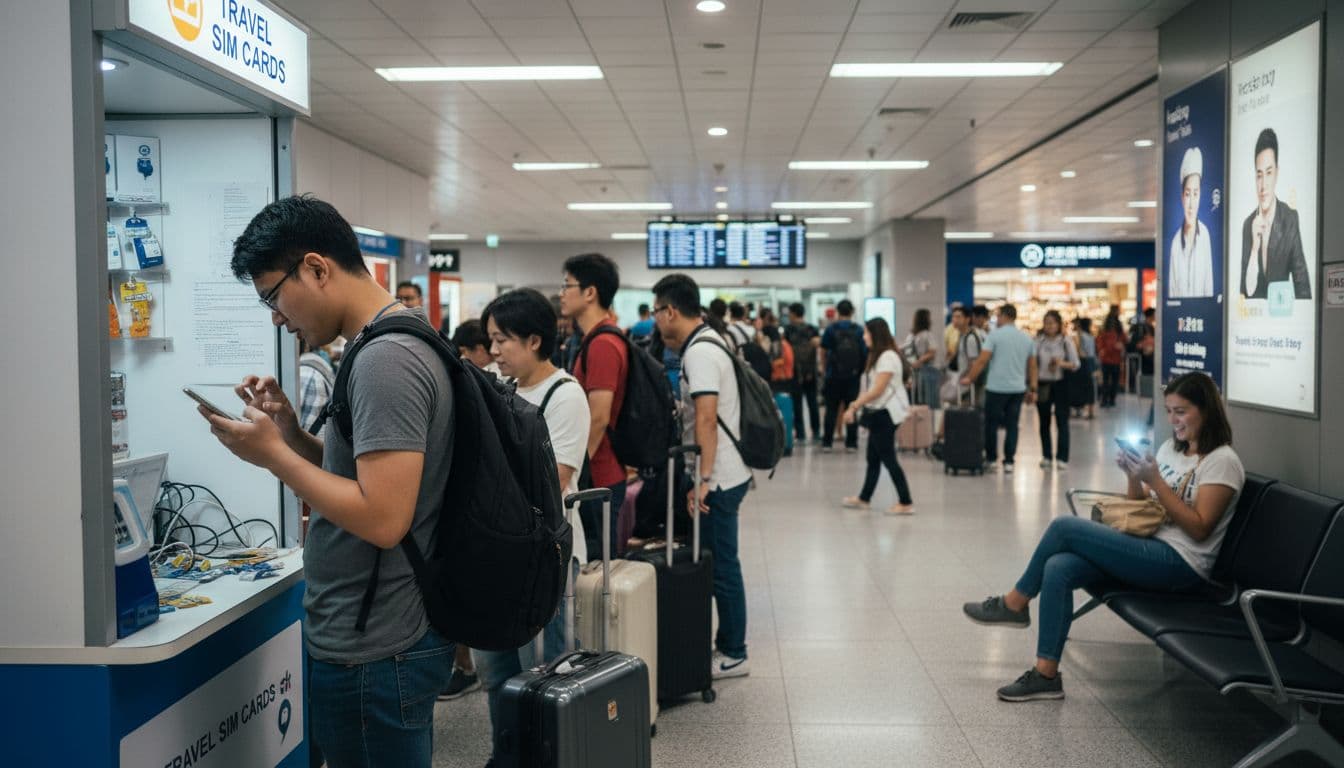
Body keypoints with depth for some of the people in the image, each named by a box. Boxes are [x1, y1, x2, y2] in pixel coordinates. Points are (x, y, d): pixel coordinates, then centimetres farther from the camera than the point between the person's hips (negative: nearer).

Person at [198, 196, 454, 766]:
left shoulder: (385, 360, -21)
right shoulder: (399, 343, 10)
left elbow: (383, 518, -26)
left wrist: (272, 454, -17)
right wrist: (291, 431, 2)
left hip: (371, 654, -10)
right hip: (385, 635, 10)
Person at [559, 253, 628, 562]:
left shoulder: (602, 344, -19)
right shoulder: (600, 339, 13)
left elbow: (598, 418, -23)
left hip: (597, 477, -10)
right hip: (599, 473, 10)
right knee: (598, 555, 15)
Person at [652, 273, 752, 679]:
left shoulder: (700, 353, -18)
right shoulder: (705, 342, 13)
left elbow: (706, 419, -26)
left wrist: (702, 479, -27)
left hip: (718, 478, -10)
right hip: (724, 474, 10)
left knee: (722, 566, 0)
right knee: (721, 564, 16)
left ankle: (733, 656, 11)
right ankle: (728, 643, 27)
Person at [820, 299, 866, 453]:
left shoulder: (831, 329, -3)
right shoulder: (859, 330, -2)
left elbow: (822, 352, 1)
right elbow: (865, 353, 0)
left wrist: (825, 368, 16)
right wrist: (861, 370, 16)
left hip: (834, 375, 0)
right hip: (853, 375, 0)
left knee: (831, 410, 7)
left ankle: (827, 442, 7)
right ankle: (851, 443, 6)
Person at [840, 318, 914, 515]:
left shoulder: (888, 357, -16)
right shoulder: (878, 356, 15)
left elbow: (877, 390, -20)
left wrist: (855, 406, -17)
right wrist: (857, 404, 6)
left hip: (885, 414, -10)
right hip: (878, 413, 10)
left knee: (888, 458, -6)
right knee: (873, 458, 15)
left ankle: (906, 503, -3)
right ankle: (863, 499, 23)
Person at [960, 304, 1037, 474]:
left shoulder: (995, 335, -6)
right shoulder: (1027, 338, 9)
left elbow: (982, 360, -11)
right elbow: (1032, 365, 10)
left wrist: (969, 378, -3)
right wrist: (1032, 389, 14)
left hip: (996, 388, -4)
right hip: (1018, 388, 4)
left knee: (991, 423, 8)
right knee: (1012, 425, 7)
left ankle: (990, 458, 15)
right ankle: (1009, 461, 7)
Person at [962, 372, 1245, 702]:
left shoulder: (1222, 461, -7)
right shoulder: (1171, 448, 17)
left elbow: (1199, 528, -15)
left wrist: (1155, 480, -20)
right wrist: (1135, 479, -2)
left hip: (1181, 564, -8)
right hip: (1150, 550, 8)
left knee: (1065, 527, -20)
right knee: (1058, 568, -20)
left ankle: (1015, 603, 0)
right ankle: (1046, 674, -18)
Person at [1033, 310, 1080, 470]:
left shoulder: (1066, 342, 0)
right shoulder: (1038, 341, 2)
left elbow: (1076, 364, 1)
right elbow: (1033, 363, -1)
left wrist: (1062, 364, -18)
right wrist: (1033, 382, -10)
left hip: (1060, 384, -2)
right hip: (1042, 384, 2)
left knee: (1062, 421, -3)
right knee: (1044, 422, 8)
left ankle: (1062, 458, 0)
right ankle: (1046, 456, 18)